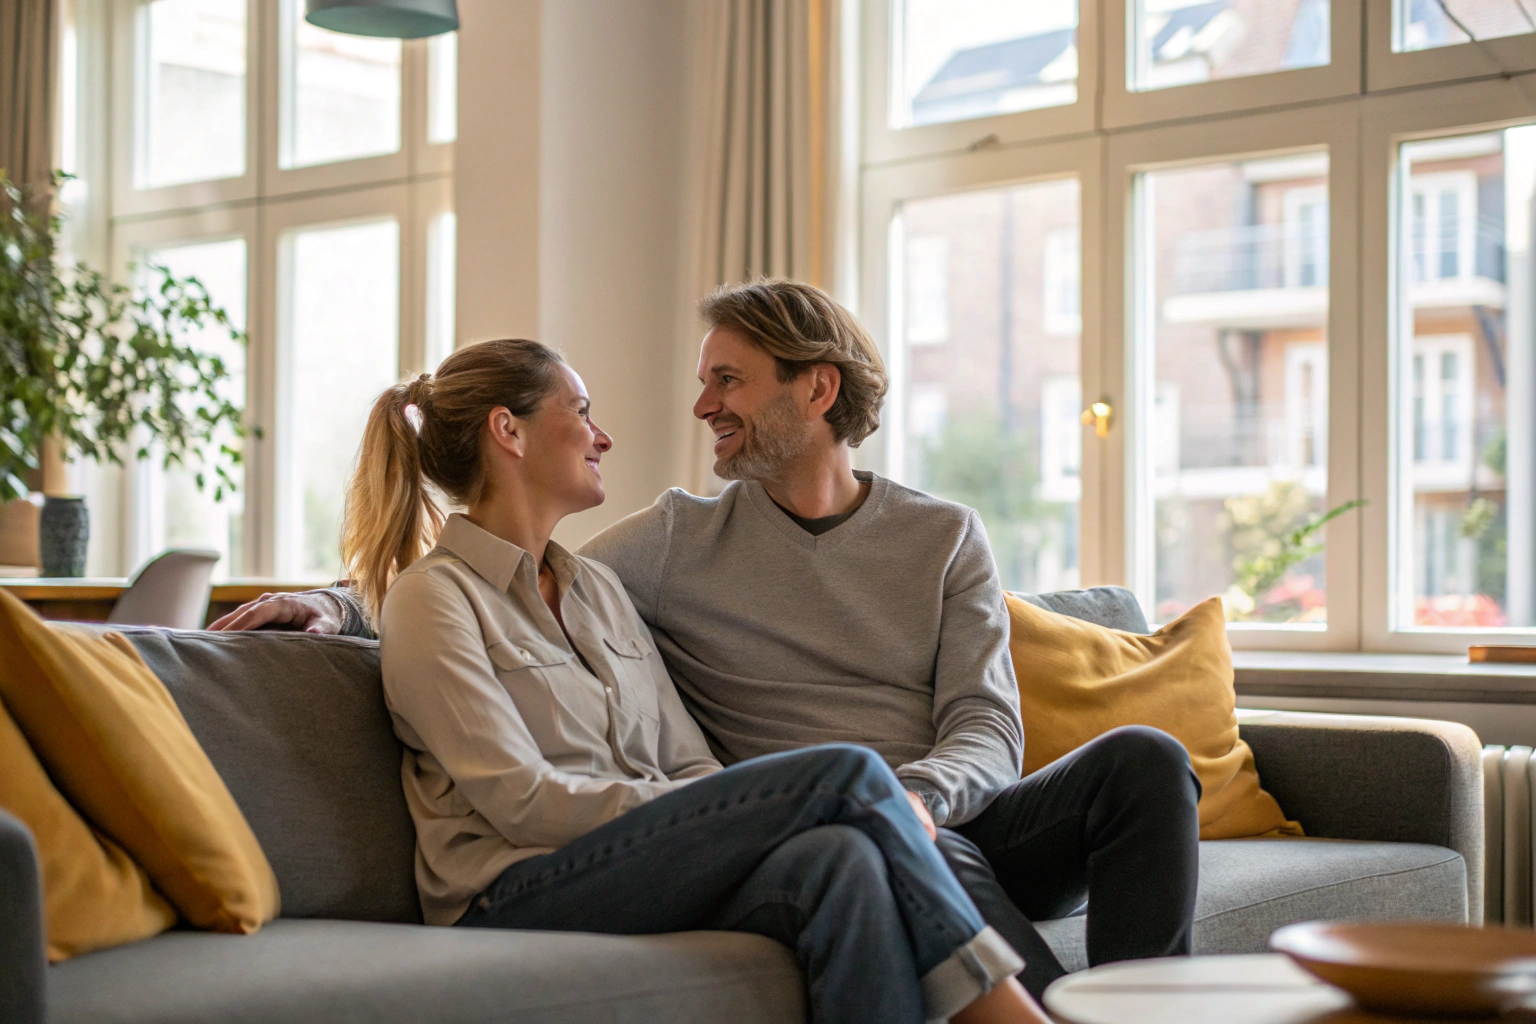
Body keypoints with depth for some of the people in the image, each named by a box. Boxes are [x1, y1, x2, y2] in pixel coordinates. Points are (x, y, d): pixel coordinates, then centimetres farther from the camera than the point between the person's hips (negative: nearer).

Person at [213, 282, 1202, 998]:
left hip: (964, 817, 3)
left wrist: (916, 793, -18)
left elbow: (990, 730, 4)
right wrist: (337, 600, -5)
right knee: (930, 863, -37)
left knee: (1142, 758, -26)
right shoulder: (681, 539, 12)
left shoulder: (945, 537, 14)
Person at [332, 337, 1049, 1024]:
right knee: (848, 773, -22)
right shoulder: (431, 596, 0)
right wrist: (724, 818, -13)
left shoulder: (597, 589, 24)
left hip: (650, 874, 6)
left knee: (843, 858, -30)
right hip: (519, 895, -6)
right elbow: (522, 802, -11)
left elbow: (690, 765, 14)